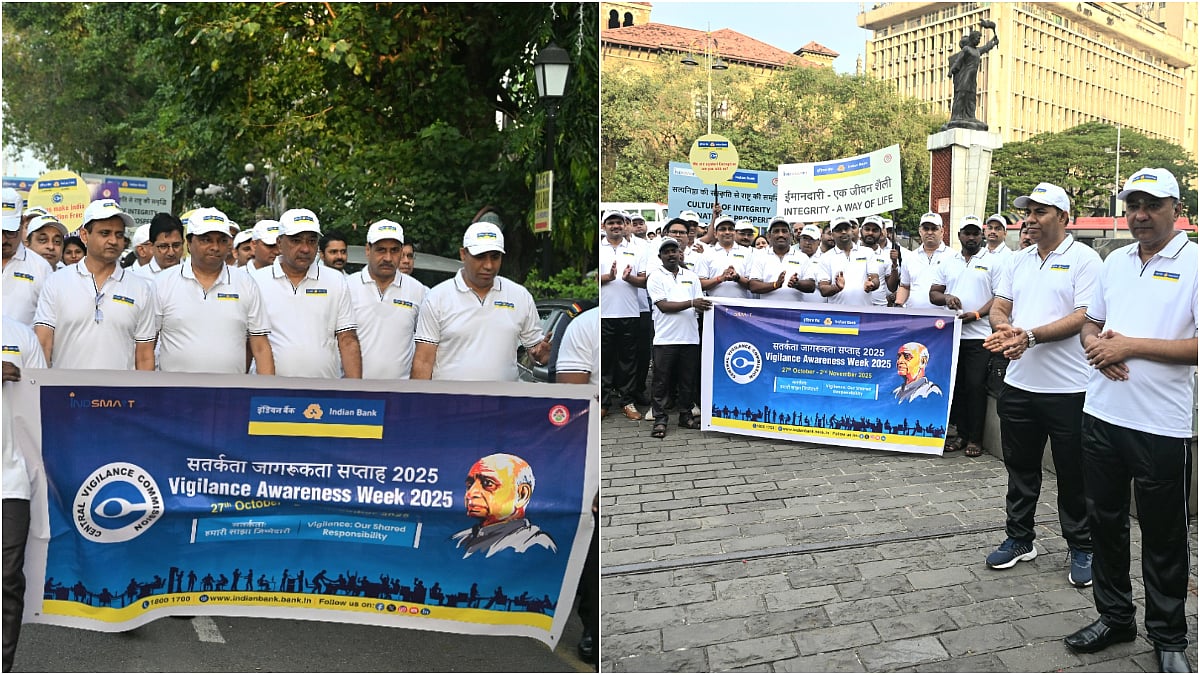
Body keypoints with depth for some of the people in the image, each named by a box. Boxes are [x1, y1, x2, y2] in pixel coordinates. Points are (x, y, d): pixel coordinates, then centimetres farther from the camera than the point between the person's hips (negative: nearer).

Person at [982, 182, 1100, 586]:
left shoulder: (1084, 260, -7)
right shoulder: (1018, 262, 12)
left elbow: (1084, 318, -16)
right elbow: (999, 307, 9)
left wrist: (1030, 335, -24)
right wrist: (1003, 328, -14)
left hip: (1067, 388, -6)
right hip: (1019, 383, 6)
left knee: (1073, 474, 7)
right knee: (1020, 468, 15)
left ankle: (1081, 548, 22)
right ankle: (1019, 539, 29)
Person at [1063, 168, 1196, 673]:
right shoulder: (1115, 261, 10)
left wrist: (1131, 346, -18)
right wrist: (1095, 345, -5)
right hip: (1102, 414, 6)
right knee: (1105, 520, 15)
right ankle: (1115, 617, 32)